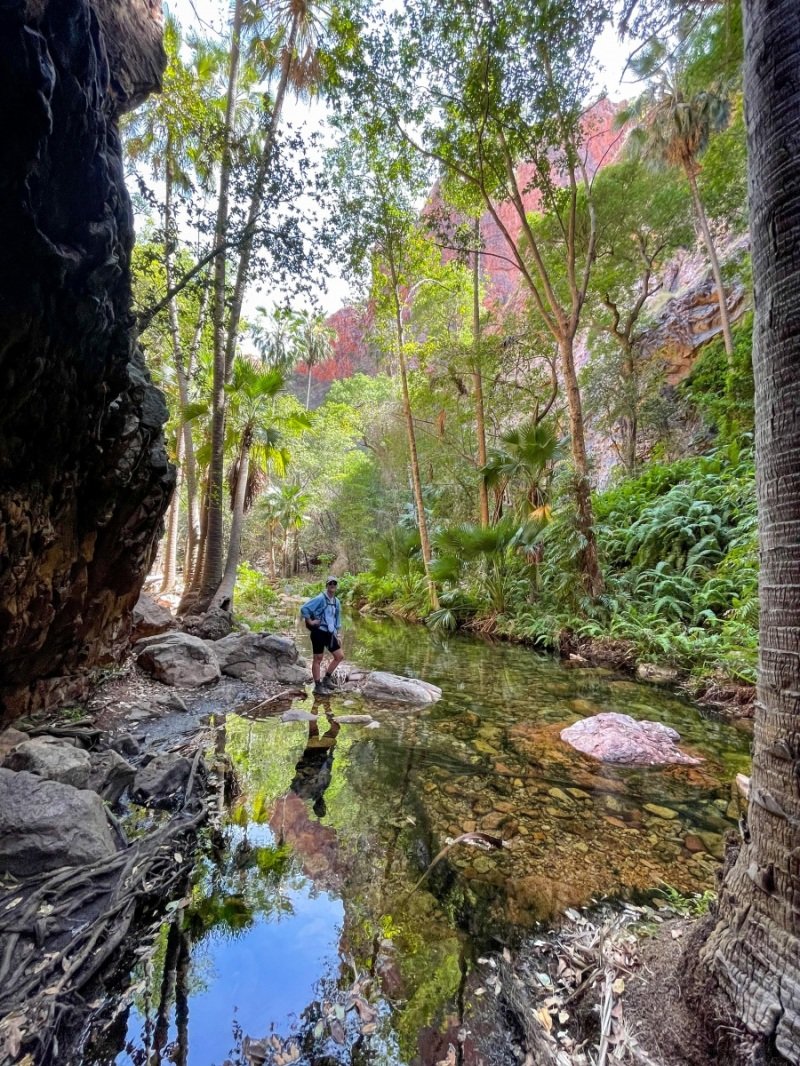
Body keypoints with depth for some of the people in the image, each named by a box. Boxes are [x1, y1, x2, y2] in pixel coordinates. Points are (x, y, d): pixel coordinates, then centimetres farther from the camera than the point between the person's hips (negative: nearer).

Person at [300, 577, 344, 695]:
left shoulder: (336, 601, 12)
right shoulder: (320, 599, -12)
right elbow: (304, 608, -19)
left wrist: (337, 635, 18)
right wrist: (310, 622, -15)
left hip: (329, 633, 8)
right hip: (319, 632, -8)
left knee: (340, 656, 8)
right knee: (318, 659, 1)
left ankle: (326, 678, 22)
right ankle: (318, 686, 10)